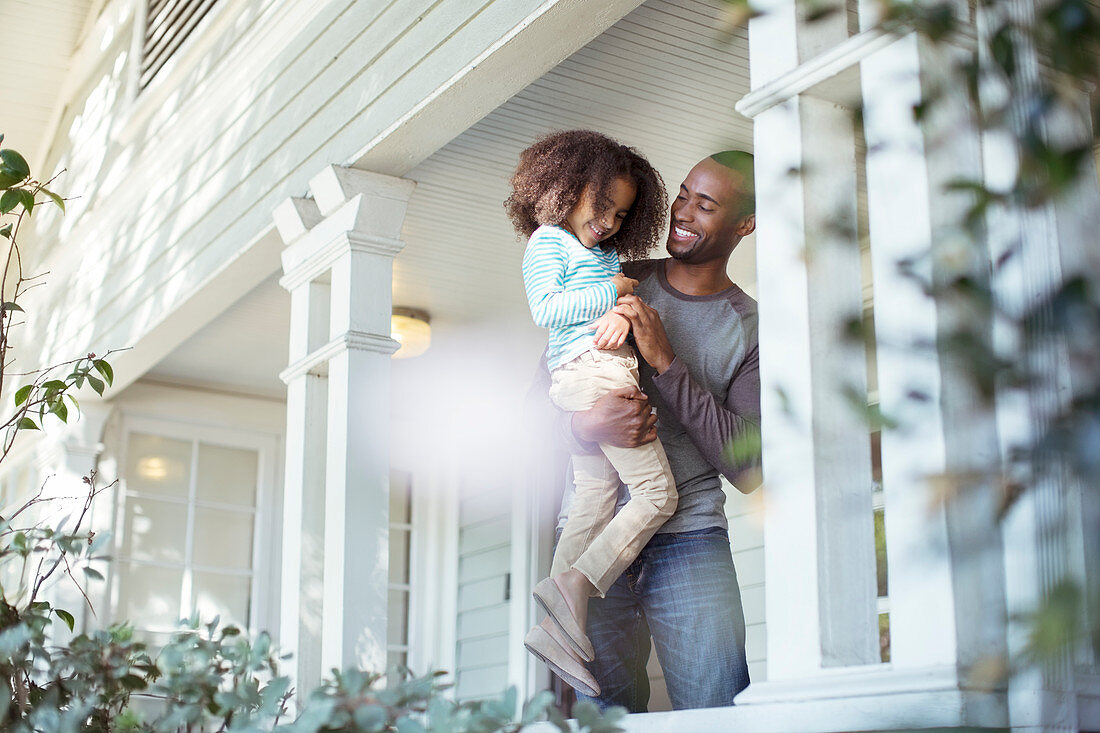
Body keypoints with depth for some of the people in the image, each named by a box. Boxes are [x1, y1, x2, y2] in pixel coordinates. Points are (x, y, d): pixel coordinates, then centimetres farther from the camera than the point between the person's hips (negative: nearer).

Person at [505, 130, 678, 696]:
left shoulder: (607, 253, 29)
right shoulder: (548, 240, 4)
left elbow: (632, 296, 15)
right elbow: (545, 308, -8)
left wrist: (623, 312, -8)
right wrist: (611, 291, -4)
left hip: (577, 381, 9)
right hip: (594, 369, -9)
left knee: (594, 504, 4)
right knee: (657, 493, -11)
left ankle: (557, 629, 1)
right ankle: (575, 583, -19)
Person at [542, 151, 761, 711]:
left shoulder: (753, 330, 3)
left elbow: (748, 468, -7)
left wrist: (666, 362, -13)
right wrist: (582, 427, -17)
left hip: (688, 538, -1)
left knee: (718, 717, -10)